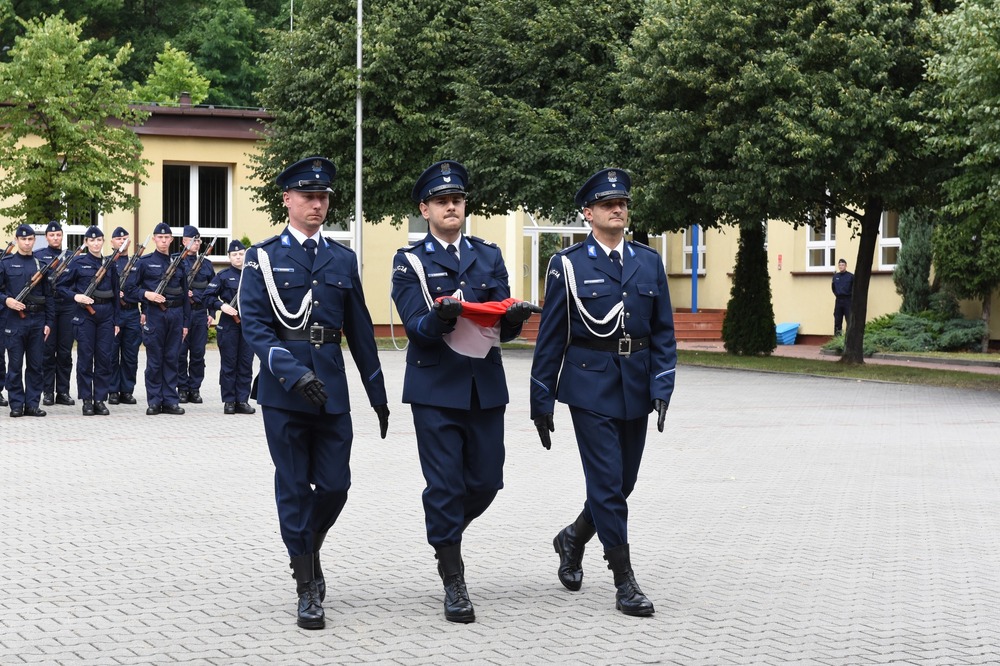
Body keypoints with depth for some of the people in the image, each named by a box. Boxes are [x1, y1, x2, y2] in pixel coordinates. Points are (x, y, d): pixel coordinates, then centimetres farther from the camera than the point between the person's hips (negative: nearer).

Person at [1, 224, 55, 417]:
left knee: (36, 365, 4)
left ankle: (32, 403, 10)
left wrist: (48, 322, 4)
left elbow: (49, 296, 10)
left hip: (37, 320, 2)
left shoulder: (41, 265, 10)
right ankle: (17, 405, 6)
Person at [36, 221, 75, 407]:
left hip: (67, 306, 2)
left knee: (65, 352, 3)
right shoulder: (38, 256, 5)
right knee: (48, 351, 0)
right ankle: (48, 392, 6)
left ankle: (63, 391, 9)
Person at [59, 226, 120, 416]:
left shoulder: (110, 264, 9)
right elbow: (61, 286, 2)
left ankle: (100, 399, 8)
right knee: (85, 357, 0)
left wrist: (116, 321, 9)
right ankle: (86, 400, 6)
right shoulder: (79, 263, 0)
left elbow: (116, 294, 12)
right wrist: (75, 296, -16)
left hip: (106, 314, 3)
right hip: (85, 314, -3)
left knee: (104, 357, 1)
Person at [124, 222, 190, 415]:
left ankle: (170, 400, 10)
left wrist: (185, 322, 10)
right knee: (154, 360, 0)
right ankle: (154, 401, 5)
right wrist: (146, 294, -17)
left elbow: (185, 295, 14)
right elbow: (129, 289, 1)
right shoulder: (144, 262, 3)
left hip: (176, 314, 3)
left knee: (172, 359, 5)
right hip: (154, 314, -3)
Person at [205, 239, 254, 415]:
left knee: (246, 364, 4)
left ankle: (242, 400, 9)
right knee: (229, 364, 1)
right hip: (229, 323, -3)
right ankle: (229, 401, 6)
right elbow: (208, 296, -2)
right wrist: (221, 305, -16)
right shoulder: (223, 275, 1)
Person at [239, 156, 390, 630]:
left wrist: (377, 393, 14)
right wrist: (295, 375, -22)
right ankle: (307, 590, 8)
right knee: (294, 488, 1)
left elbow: (360, 330, 14)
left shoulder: (342, 260, 10)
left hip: (331, 386, 3)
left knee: (334, 485, 1)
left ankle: (309, 550, 31)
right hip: (282, 389, -3)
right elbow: (254, 326, -10)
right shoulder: (263, 258, 0)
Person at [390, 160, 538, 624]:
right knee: (445, 484, -4)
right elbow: (416, 327, -10)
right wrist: (439, 318, -33)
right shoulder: (410, 262, 1)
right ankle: (453, 582, 5)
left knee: (486, 481, 7)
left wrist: (514, 317, -18)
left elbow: (504, 327, 6)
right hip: (436, 388, -4)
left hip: (485, 385, 4)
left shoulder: (489, 257, 12)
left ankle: (444, 529, 37)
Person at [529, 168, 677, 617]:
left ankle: (573, 539, 38)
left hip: (635, 390, 4)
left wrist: (661, 388, -4)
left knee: (622, 483, 12)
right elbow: (550, 337, 0)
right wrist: (541, 401, -1)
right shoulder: (568, 264, -2)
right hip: (590, 388, -4)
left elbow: (663, 331, 7)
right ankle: (625, 583, -1)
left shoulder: (649, 262, 8)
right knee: (607, 484, -7)